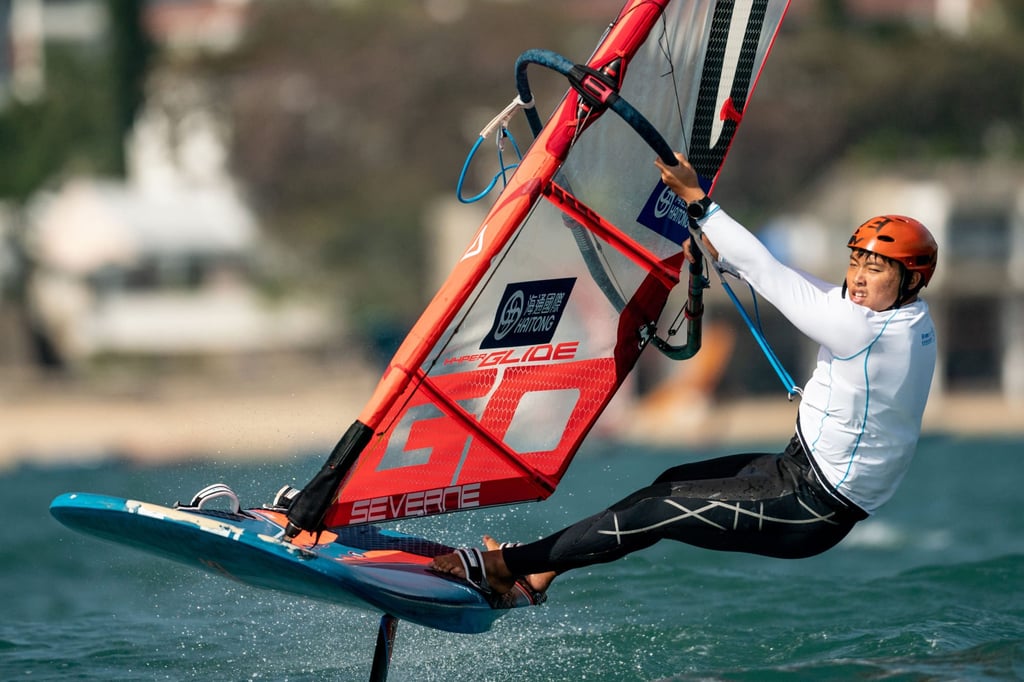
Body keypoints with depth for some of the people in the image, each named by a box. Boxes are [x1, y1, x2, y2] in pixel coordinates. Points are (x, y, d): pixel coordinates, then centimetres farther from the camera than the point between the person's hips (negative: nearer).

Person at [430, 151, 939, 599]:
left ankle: (504, 565, 2)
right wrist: (717, 253, 18)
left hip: (809, 512, -10)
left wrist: (696, 200, -15)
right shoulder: (914, 320, 4)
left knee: (661, 511, -6)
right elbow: (796, 284, 15)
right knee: (673, 484, 15)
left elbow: (770, 277, -21)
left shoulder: (865, 331, -25)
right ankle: (540, 571, 20)